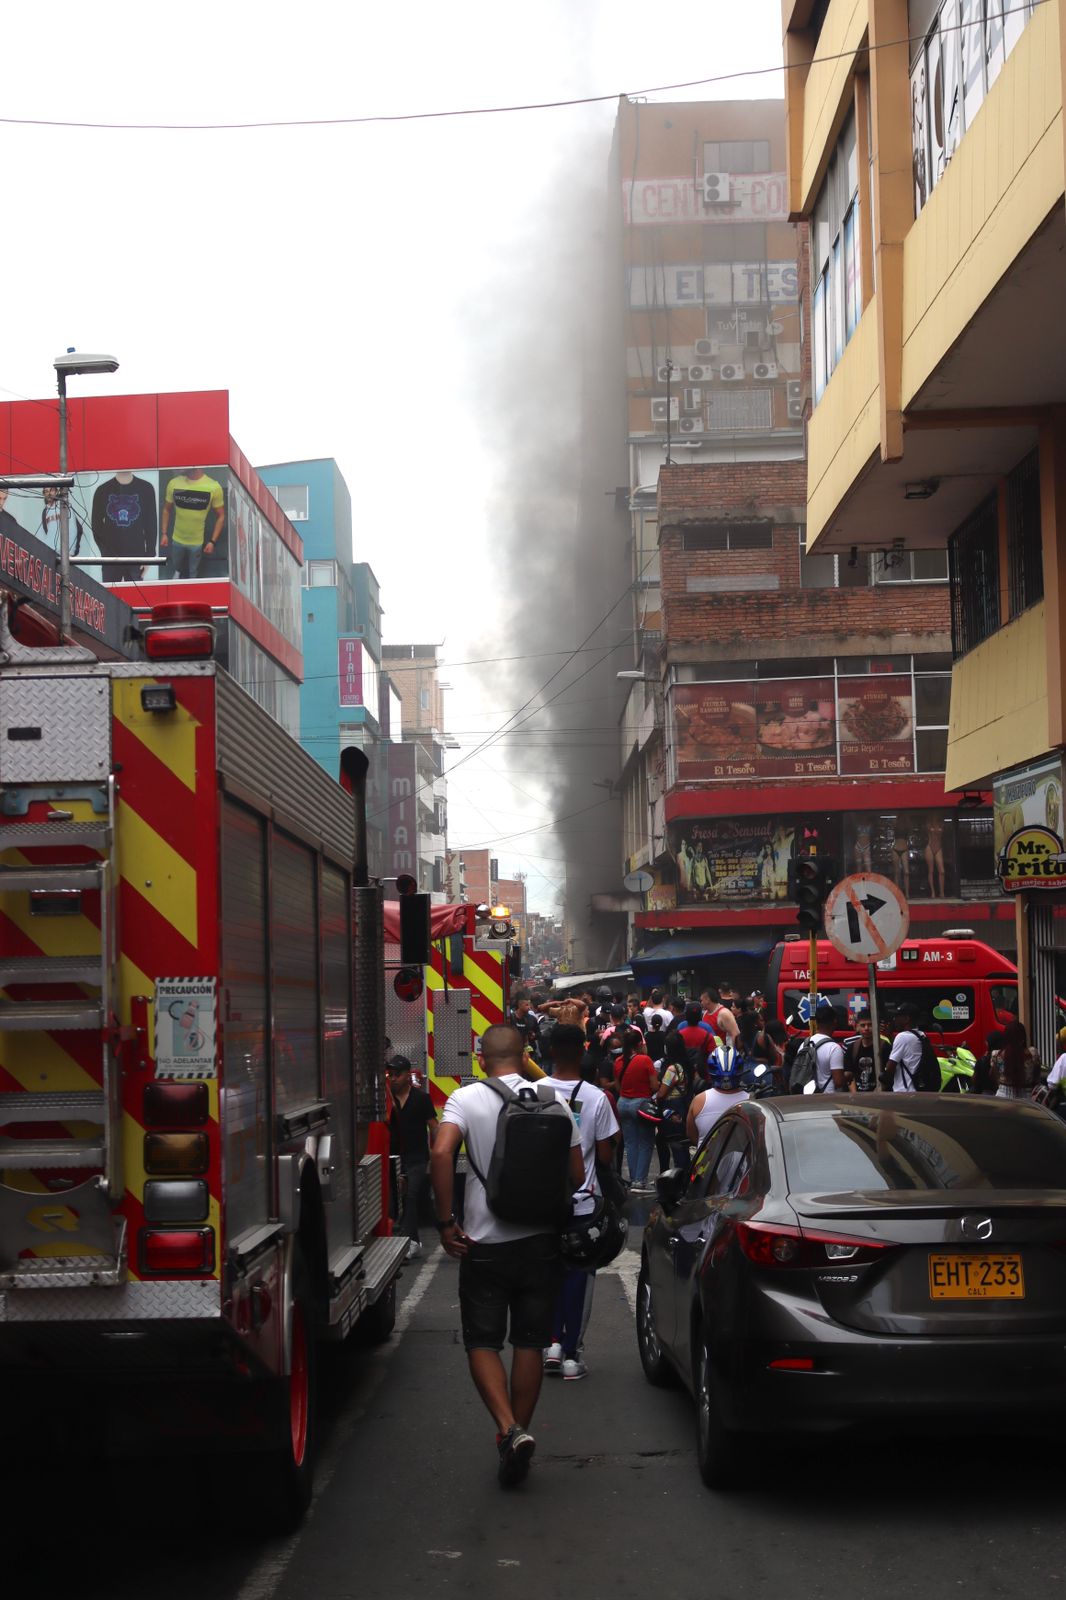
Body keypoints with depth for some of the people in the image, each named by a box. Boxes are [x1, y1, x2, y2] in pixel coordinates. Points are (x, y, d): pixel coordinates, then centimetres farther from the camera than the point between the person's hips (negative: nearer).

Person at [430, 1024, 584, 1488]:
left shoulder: (467, 1099, -7)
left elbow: (440, 1154, -22)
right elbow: (577, 1175, 2)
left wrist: (446, 1222, -14)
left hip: (485, 1242, -2)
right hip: (540, 1241, 2)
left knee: (482, 1342, 6)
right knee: (529, 1344, 13)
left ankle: (509, 1429, -13)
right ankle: (518, 1433, 17)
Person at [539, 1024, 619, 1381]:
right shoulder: (596, 1098, -11)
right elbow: (605, 1155, -7)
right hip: (581, 1196, -1)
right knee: (577, 1274, 8)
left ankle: (552, 1342, 11)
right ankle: (572, 1354, 9)